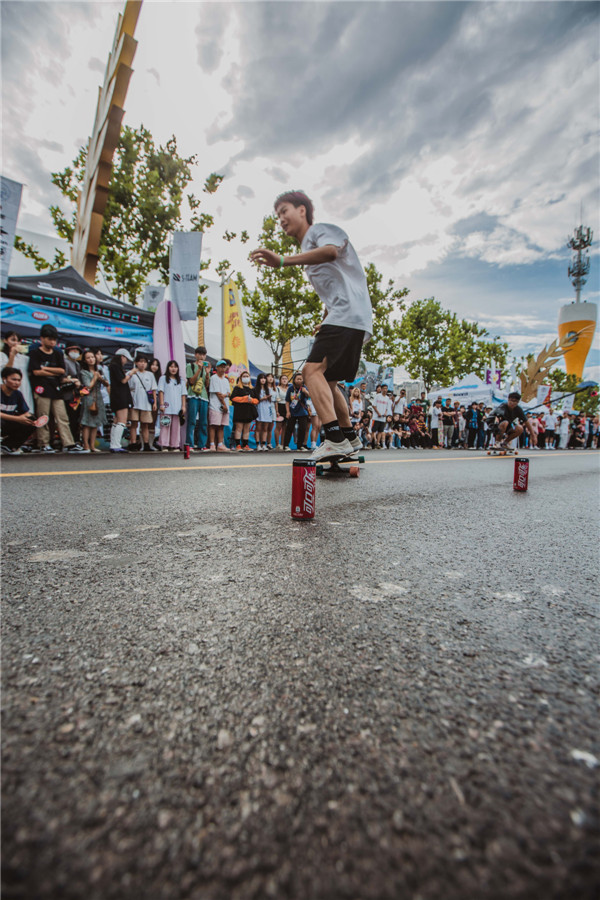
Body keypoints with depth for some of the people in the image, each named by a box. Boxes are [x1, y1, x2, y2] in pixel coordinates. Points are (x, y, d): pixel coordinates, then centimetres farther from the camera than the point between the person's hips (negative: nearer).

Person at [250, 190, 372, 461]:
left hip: (348, 314, -10)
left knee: (313, 370, -22)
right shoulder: (308, 249, 30)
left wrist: (283, 261, -33)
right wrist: (325, 321, 26)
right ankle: (350, 438, 20)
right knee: (327, 382, 13)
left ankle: (335, 438, -31)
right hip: (357, 323, 10)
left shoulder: (320, 230, 2)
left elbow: (330, 251, -24)